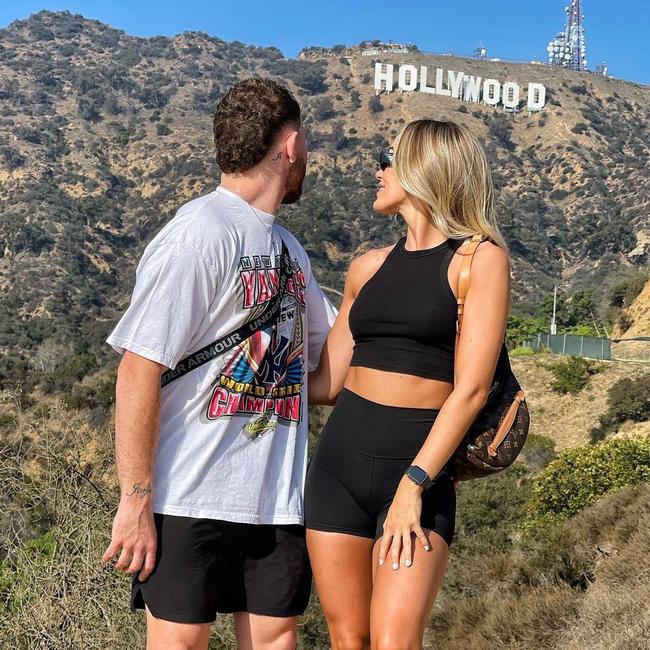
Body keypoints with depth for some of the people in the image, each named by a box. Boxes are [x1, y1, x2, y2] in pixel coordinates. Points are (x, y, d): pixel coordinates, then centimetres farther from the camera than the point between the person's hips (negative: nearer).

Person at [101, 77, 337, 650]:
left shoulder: (288, 248, 12)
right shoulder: (198, 236, -14)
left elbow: (334, 341, 24)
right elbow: (139, 371, -16)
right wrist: (136, 503, -16)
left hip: (279, 498, 7)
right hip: (192, 499, -7)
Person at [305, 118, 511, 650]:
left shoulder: (480, 258, -3)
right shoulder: (368, 268, 13)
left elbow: (470, 389, -10)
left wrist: (412, 486, -16)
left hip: (420, 465, -5)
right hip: (339, 458, 5)